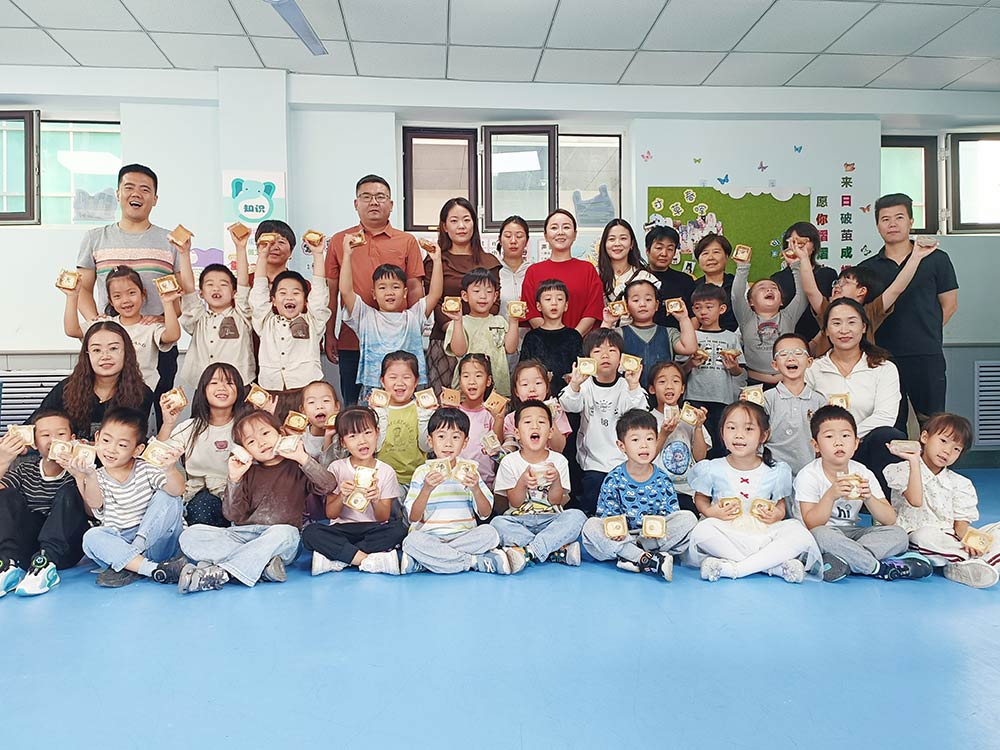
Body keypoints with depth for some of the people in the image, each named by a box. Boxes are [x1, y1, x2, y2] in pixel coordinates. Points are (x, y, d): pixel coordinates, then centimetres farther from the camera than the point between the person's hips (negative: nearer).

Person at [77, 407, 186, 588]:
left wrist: (170, 470, -39)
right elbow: (95, 504, -18)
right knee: (92, 536, -26)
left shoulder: (146, 469, -1)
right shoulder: (98, 477, 4)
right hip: (118, 545, 1)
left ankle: (129, 567, -26)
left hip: (154, 542, -1)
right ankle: (153, 569, -35)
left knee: (168, 496, -20)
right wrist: (90, 476, -36)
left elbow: (177, 490, -18)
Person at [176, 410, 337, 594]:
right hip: (242, 535, 4)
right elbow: (232, 515, 8)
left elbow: (329, 485, -8)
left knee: (284, 533, -38)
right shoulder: (249, 473, 17)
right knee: (190, 536, -18)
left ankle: (220, 572, -34)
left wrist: (303, 458, -13)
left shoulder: (297, 468, 8)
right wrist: (234, 479, -3)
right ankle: (263, 565, -28)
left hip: (280, 540, -4)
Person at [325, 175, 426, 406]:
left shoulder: (407, 242, 6)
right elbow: (332, 291, 9)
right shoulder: (339, 241, 9)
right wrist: (329, 336, 6)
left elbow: (415, 289, 5)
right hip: (351, 342, 1)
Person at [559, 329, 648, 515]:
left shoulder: (627, 385, -1)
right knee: (590, 509, -7)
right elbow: (568, 405, -21)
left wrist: (633, 387, -34)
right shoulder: (586, 386, -1)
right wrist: (575, 384, -41)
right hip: (593, 463, 0)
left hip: (624, 462, 0)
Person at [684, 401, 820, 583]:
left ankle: (727, 569, -30)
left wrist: (778, 514, -8)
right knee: (702, 531, -34)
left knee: (799, 532, -27)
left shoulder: (775, 472, 5)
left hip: (762, 534, 2)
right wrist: (710, 511, -10)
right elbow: (700, 498, 11)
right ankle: (777, 566, -29)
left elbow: (780, 502, 14)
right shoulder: (712, 469, 2)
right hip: (725, 534, -1)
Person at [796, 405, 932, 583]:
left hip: (853, 533, 5)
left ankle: (843, 561, -29)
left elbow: (890, 520, -2)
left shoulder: (863, 474, 2)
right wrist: (831, 495, -31)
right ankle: (879, 567, -21)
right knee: (819, 535, -38)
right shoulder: (808, 476, -10)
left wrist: (868, 497, -22)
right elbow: (811, 525, -17)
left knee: (898, 534, -16)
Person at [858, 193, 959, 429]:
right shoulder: (867, 268, 9)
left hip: (927, 357, -1)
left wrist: (925, 335, 6)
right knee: (891, 428, 7)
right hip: (883, 358, 2)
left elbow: (949, 305, 9)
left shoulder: (936, 259, 5)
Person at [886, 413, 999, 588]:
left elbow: (961, 521, 5)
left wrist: (967, 539, -18)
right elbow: (915, 501, -18)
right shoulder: (904, 470, -1)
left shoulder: (960, 484, 14)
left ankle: (960, 568, -30)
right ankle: (978, 557, -17)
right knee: (924, 536, -38)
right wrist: (914, 461, -17)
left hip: (951, 539, 5)